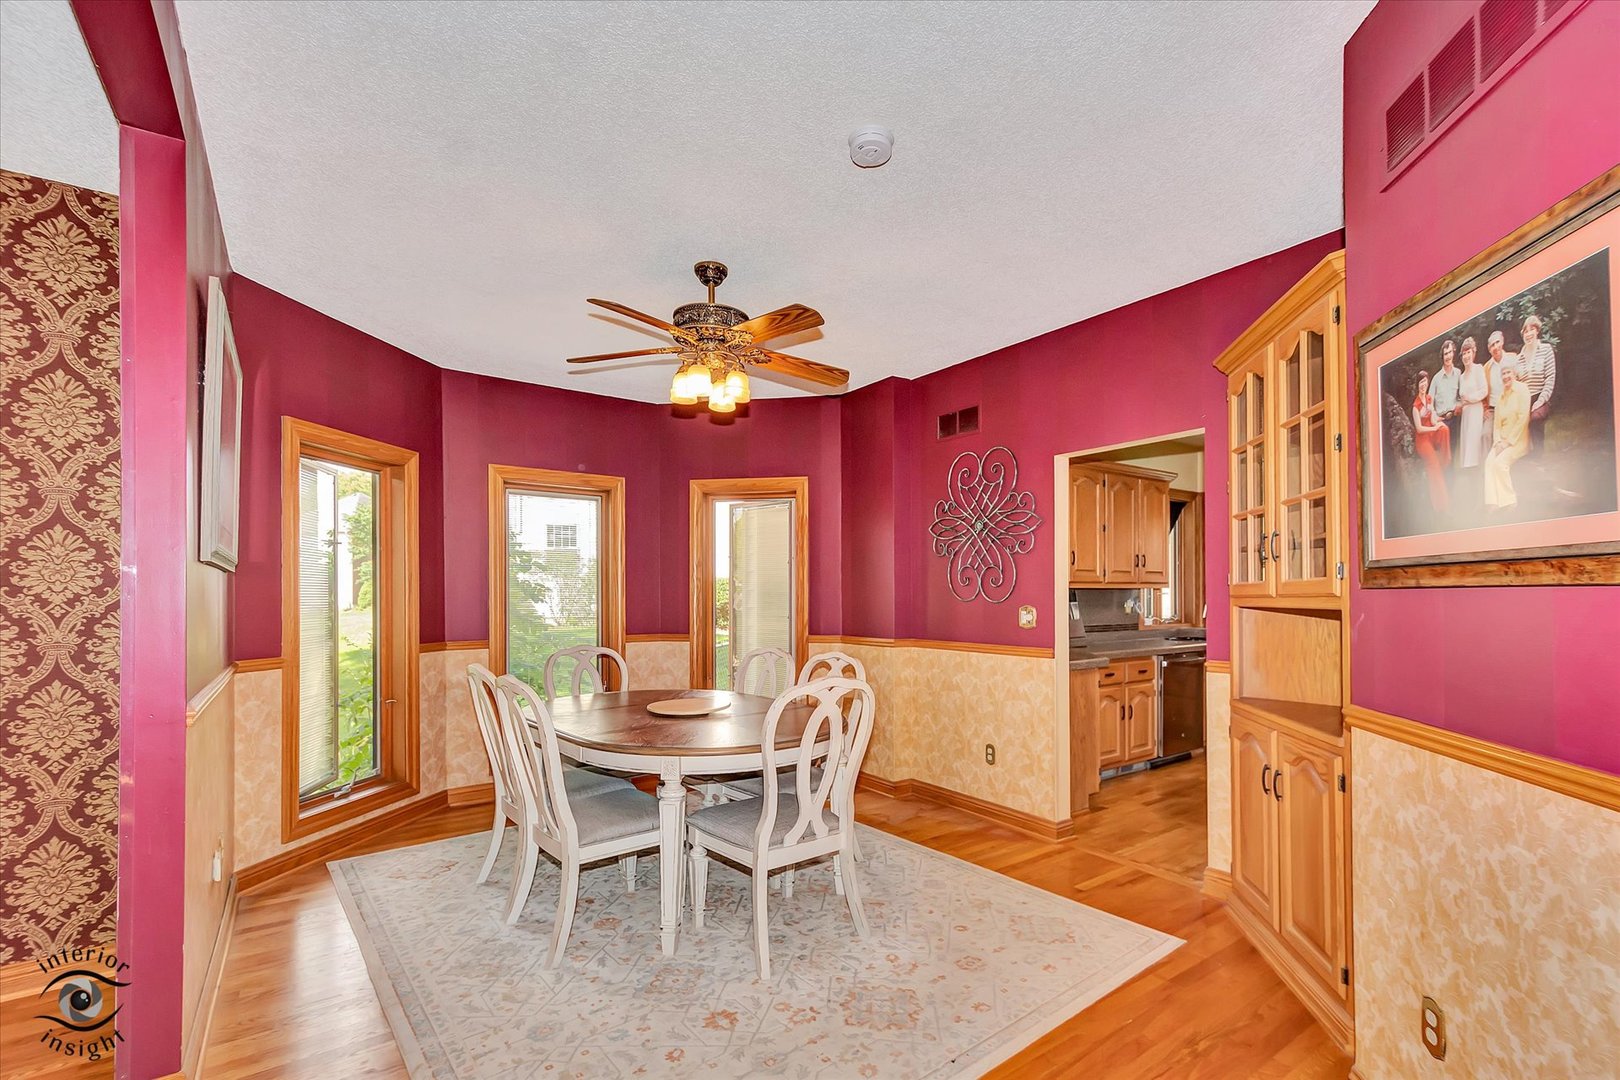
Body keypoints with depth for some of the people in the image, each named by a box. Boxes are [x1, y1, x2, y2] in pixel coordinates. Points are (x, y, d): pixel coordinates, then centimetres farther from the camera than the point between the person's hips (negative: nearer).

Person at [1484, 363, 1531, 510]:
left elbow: (1523, 418, -12)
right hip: (1503, 439, 6)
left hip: (1518, 440, -5)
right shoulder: (1502, 394, 14)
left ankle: (1509, 501, -14)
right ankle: (1495, 502, -22)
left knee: (1500, 461, -25)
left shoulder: (1522, 389, -6)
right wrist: (1498, 440, -3)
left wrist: (1509, 441, -15)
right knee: (1489, 460, -19)